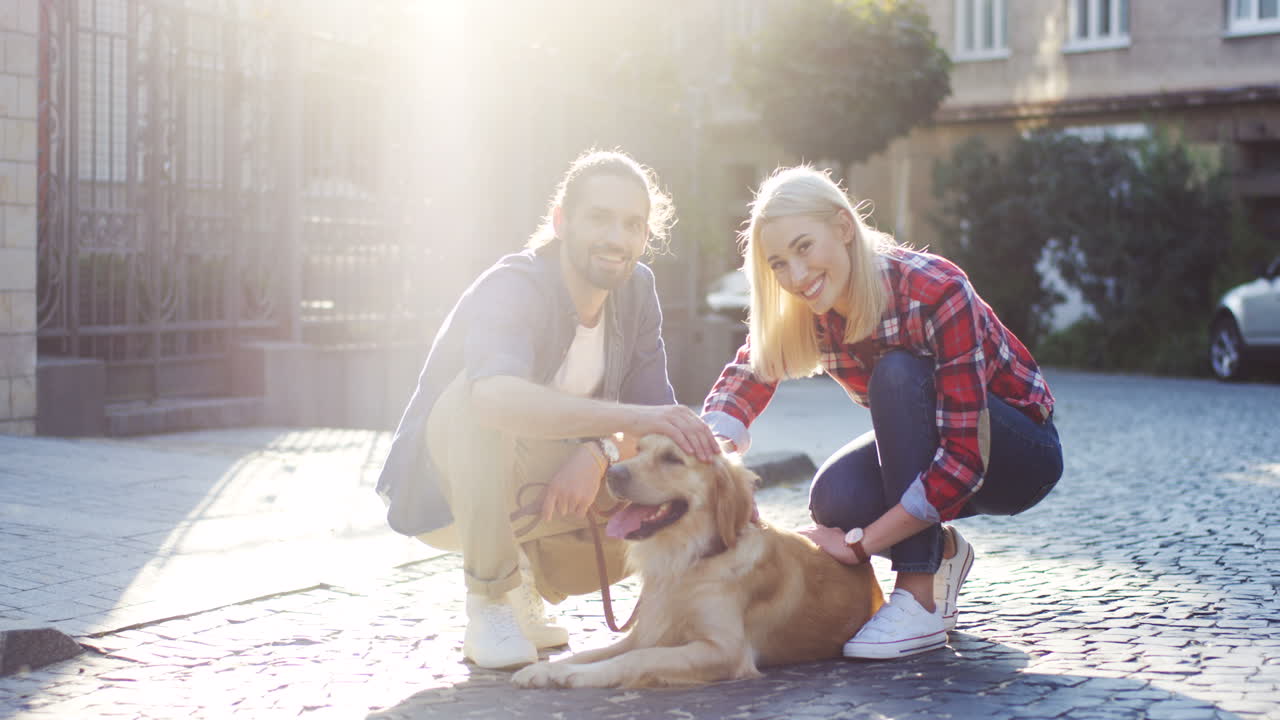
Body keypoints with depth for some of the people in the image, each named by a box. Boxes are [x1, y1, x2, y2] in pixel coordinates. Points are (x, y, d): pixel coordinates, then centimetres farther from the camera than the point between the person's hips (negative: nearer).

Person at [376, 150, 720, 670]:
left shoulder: (636, 288, -5)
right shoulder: (512, 288, -26)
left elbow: (654, 406, -8)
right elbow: (495, 394, -48)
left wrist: (600, 452, -30)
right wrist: (633, 418, -57)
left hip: (534, 488, 6)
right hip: (443, 487, -5)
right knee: (484, 402, -36)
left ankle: (526, 578, 9)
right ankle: (489, 604, -19)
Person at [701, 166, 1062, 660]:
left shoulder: (935, 291, -31)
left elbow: (966, 457, -34)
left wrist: (859, 543, -32)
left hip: (1021, 453, -5)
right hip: (924, 444, 5)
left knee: (898, 374, -33)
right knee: (834, 496, -28)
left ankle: (921, 602, -27)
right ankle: (938, 551, 4)